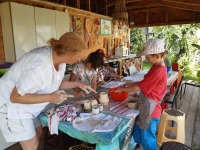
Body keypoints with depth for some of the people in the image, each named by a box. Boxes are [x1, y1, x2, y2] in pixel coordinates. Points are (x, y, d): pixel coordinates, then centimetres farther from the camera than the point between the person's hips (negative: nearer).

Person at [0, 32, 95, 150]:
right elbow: (16, 97, -29)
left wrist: (78, 84, -4)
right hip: (10, 103, -8)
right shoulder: (41, 65, -37)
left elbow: (56, 83, 6)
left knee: (37, 133, 19)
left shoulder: (59, 59, -9)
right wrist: (49, 97, -30)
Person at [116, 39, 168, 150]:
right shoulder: (158, 67, 3)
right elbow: (144, 83, 13)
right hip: (147, 107, 9)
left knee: (147, 140, 12)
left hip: (150, 110, -9)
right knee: (138, 132, 25)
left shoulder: (157, 71, -28)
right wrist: (130, 84, 3)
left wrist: (121, 89, -7)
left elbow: (136, 88, -23)